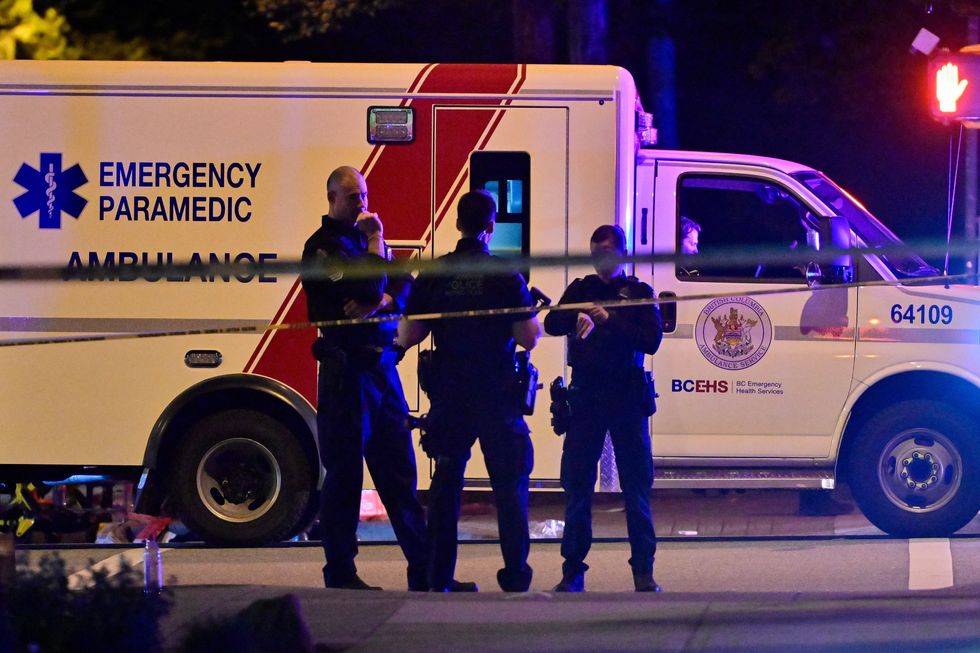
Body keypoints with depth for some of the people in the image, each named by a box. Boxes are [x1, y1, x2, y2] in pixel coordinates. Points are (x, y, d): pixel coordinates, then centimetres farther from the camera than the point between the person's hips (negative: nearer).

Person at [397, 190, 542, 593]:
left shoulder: (433, 275, 0)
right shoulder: (506, 276, -9)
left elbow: (407, 336, 1)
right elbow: (529, 337, -9)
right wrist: (536, 317, 11)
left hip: (448, 396, 3)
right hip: (497, 397, -3)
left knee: (446, 483, 11)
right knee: (509, 483, 4)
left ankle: (438, 577, 10)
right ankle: (515, 576, 0)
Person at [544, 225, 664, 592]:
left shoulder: (639, 292, 5)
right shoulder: (580, 289, 13)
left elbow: (651, 340, -7)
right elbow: (552, 324, 0)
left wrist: (610, 321, -17)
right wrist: (578, 317, -20)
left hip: (627, 399, -2)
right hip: (585, 397, 2)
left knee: (636, 486, -1)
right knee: (576, 483, 2)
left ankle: (643, 569, 5)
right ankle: (573, 570, 7)